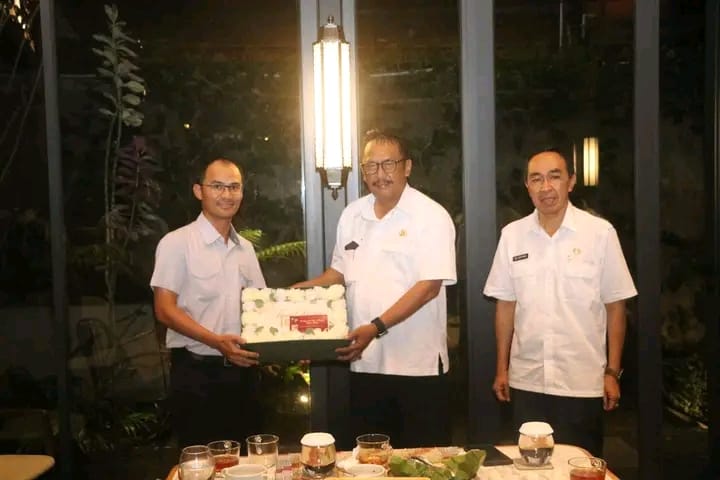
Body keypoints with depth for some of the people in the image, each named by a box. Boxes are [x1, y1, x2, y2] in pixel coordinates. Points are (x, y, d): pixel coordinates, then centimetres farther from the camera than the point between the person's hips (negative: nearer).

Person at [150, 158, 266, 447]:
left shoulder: (245, 248, 11)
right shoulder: (177, 242, -8)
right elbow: (165, 310, -13)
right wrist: (216, 341, -24)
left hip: (242, 369, 6)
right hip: (197, 371, -5)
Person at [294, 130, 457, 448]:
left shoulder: (432, 216, -9)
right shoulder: (352, 215, 9)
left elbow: (429, 286, -16)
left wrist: (376, 327, -23)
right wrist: (301, 290, 3)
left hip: (419, 365, -5)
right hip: (365, 363, 5)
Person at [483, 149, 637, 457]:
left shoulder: (600, 233, -5)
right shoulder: (512, 235, 1)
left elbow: (615, 306, -1)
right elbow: (505, 305, 6)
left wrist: (612, 372, -3)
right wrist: (501, 368, 6)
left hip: (583, 383, -2)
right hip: (526, 382, 2)